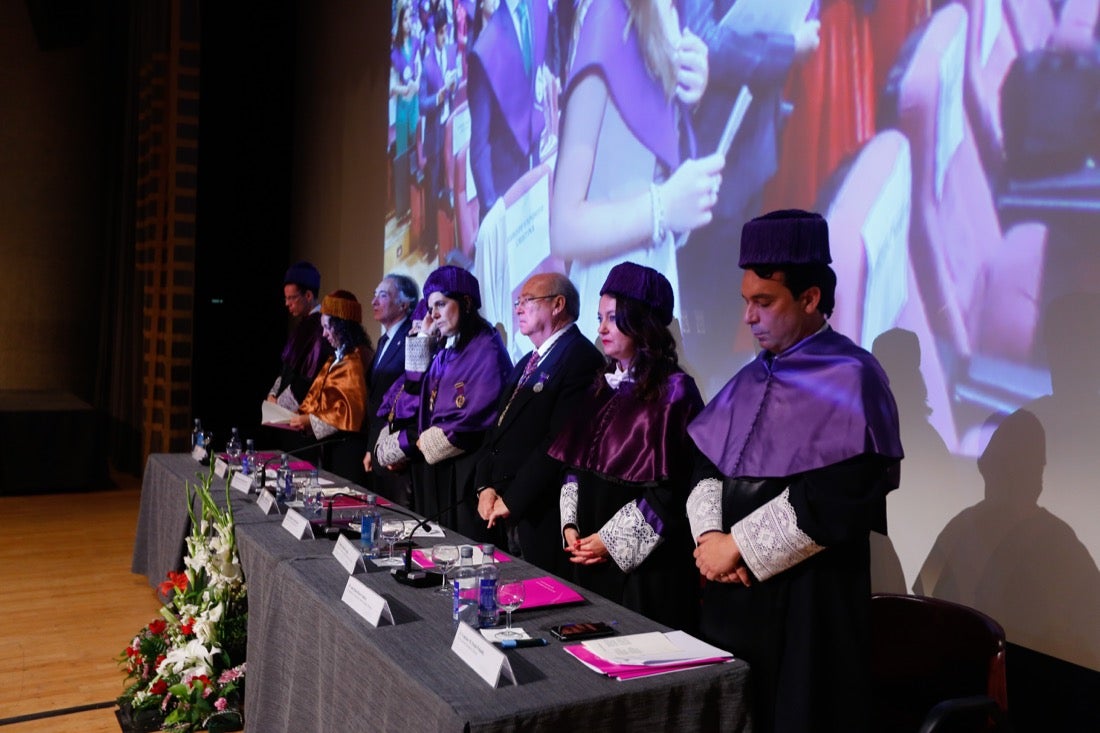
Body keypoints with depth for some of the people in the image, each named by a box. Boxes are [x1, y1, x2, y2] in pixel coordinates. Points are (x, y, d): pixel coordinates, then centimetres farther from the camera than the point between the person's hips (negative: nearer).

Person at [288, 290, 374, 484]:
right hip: (336, 441, 8)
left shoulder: (355, 360, -13)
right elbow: (318, 396, 19)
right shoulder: (338, 357, 16)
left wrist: (311, 421, -14)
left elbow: (350, 410, -18)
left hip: (348, 444, -8)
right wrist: (302, 415, 2)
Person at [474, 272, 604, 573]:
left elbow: (559, 442, -19)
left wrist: (511, 501, -16)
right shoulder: (526, 364, 20)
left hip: (541, 515, -8)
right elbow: (498, 429, 17)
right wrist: (485, 487, 3)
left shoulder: (582, 358, -12)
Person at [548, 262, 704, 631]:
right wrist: (571, 525, -1)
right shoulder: (603, 386, 11)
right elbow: (575, 463, 12)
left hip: (645, 560, -6)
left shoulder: (674, 390, -10)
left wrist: (612, 540, -13)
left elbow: (672, 487, -15)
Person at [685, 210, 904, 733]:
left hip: (809, 596, -7)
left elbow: (833, 499, -20)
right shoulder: (752, 378, 11)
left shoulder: (851, 377, -12)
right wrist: (709, 535, -9)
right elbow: (706, 463, 9)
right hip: (733, 586, 7)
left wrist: (738, 546, -15)